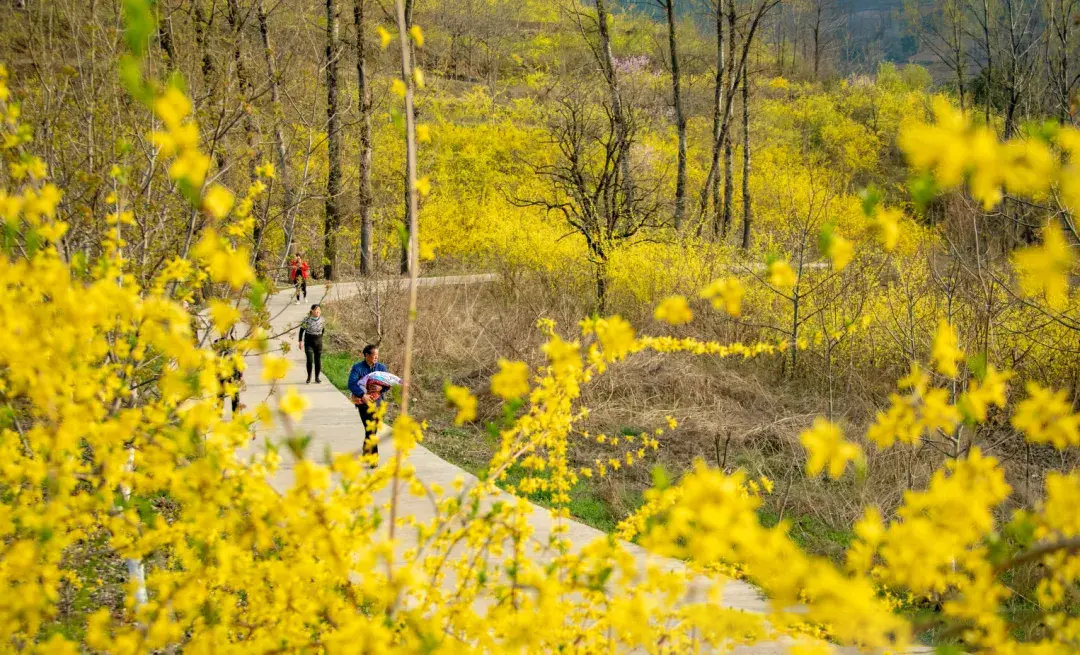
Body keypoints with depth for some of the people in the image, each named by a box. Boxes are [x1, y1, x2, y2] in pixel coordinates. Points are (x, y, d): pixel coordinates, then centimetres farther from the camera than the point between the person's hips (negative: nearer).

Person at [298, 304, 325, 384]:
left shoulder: (322, 320, -3)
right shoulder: (306, 319, -10)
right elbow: (302, 330, -3)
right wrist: (301, 341, -7)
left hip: (318, 342, 2)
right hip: (308, 342, -2)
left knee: (318, 361, 3)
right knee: (310, 360, -9)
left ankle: (317, 378, 16)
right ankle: (309, 377, 8)